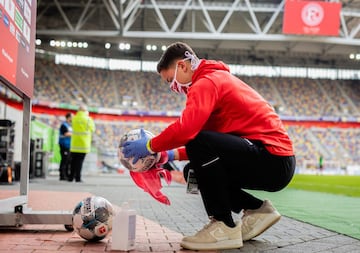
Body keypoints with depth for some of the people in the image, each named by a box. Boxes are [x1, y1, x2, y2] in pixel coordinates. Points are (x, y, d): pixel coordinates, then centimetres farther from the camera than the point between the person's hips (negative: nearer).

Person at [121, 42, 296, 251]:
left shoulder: (206, 82, -11)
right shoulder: (218, 78, 20)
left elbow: (186, 129, -27)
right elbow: (212, 142, 20)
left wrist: (151, 146, -10)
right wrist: (174, 155, 13)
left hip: (273, 160, -10)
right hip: (273, 163, 10)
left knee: (198, 143, -25)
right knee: (193, 171, 13)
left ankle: (225, 227, -14)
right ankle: (257, 210, 12)